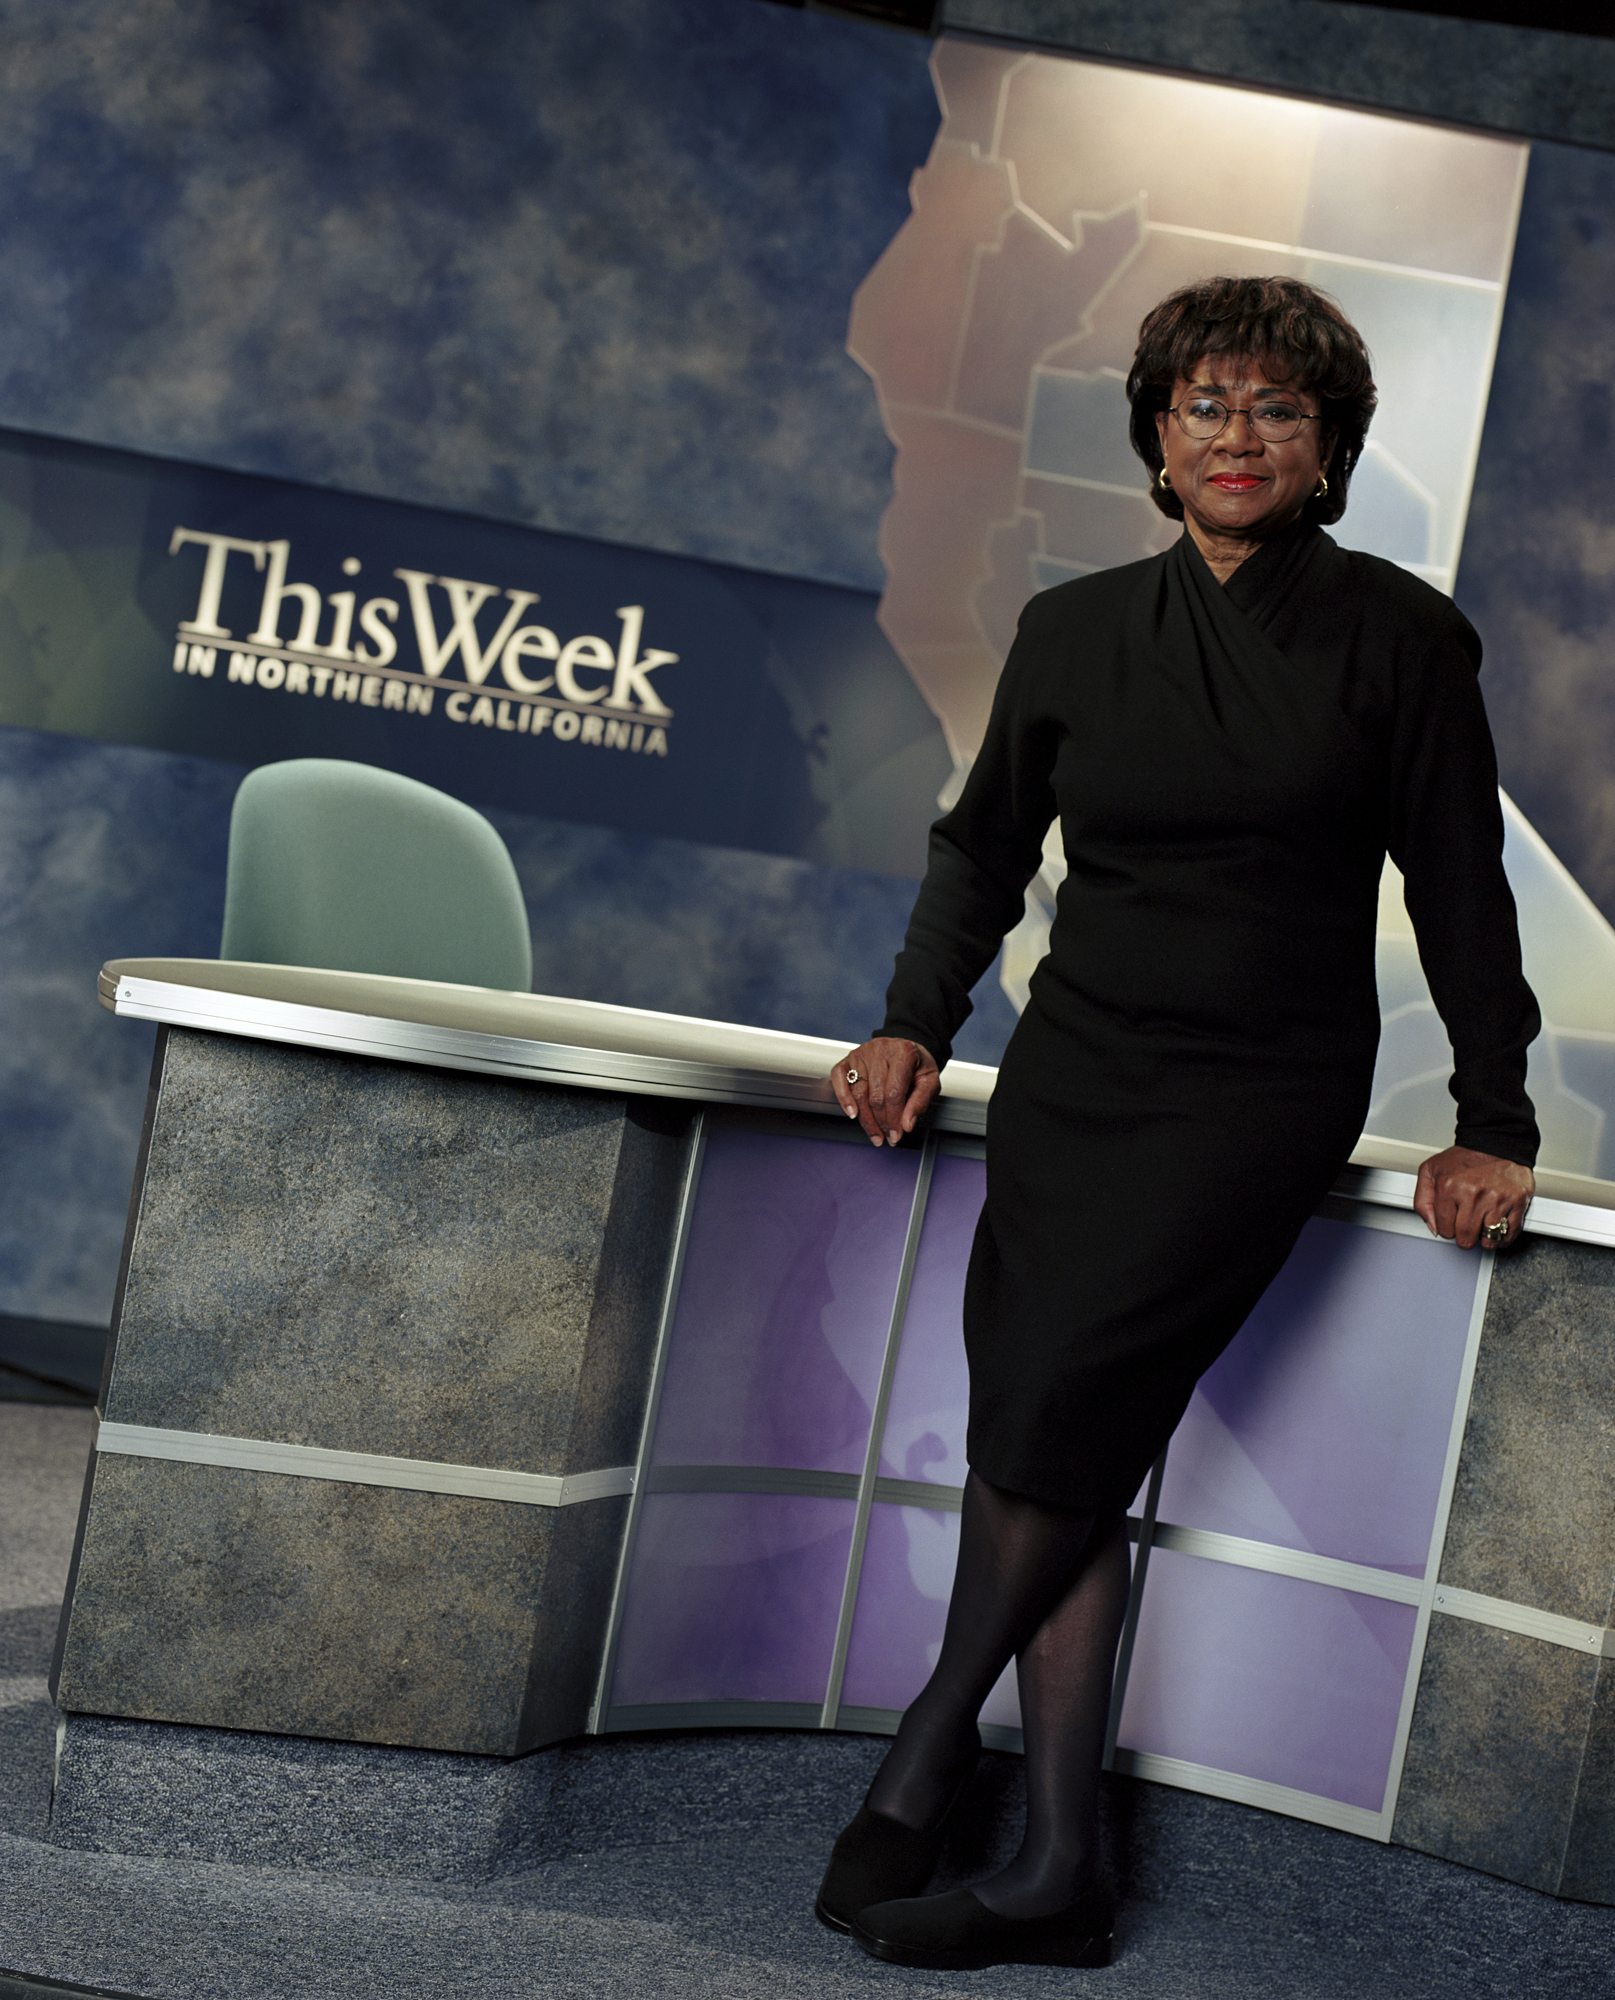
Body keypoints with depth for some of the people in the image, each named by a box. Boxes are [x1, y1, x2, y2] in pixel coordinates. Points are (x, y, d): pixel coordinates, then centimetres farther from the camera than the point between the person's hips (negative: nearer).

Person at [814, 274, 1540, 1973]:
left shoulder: (1395, 635, 1)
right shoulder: (1075, 630, 9)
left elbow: (1459, 888, 3)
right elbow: (984, 843, 18)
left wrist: (1494, 1126, 2)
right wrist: (918, 1023, 6)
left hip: (1264, 1088, -3)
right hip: (1075, 1069, 3)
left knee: (1058, 1399, -19)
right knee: (1070, 1456, -4)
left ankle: (931, 1739, 2)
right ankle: (1058, 1872, 3)